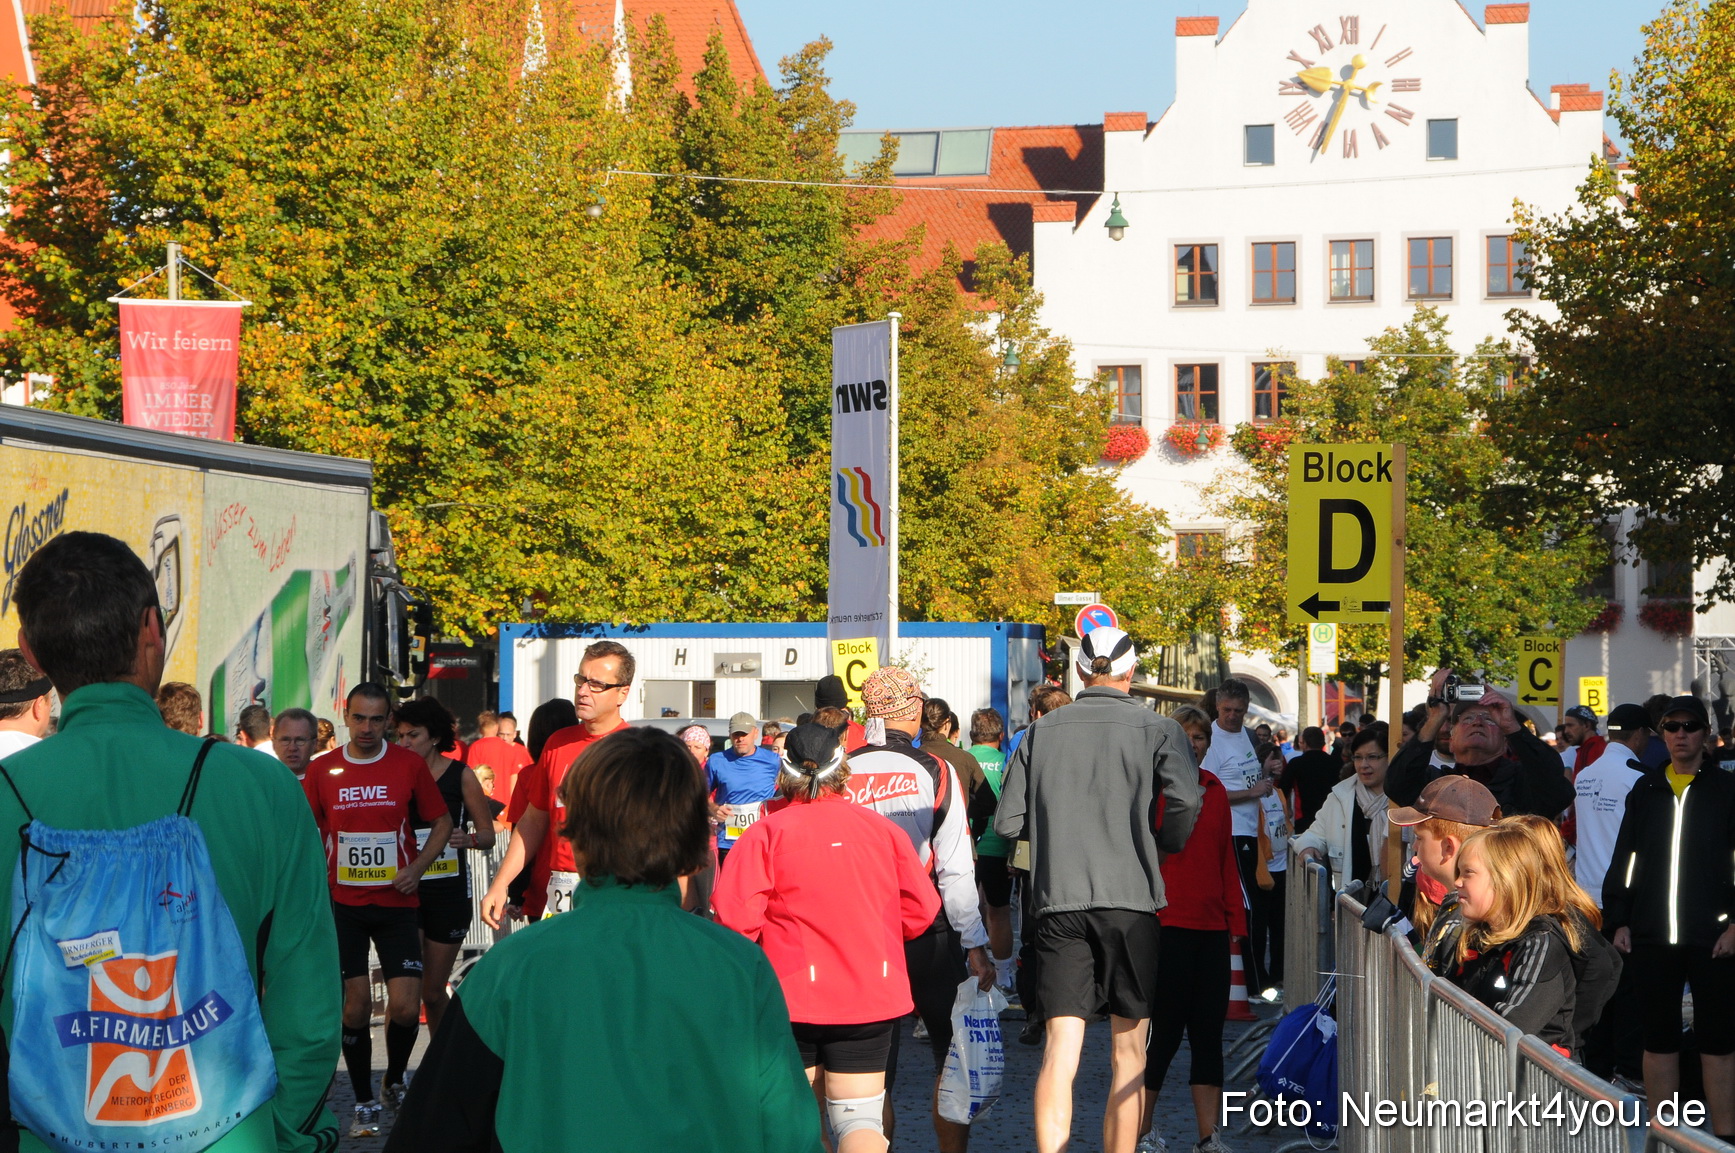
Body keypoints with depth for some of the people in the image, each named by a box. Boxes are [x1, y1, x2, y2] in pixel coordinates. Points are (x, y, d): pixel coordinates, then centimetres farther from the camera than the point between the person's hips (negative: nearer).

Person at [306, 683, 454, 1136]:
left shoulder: (409, 764, -1)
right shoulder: (322, 770, 2)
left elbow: (442, 822, 7)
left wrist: (417, 867, -7)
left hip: (396, 902, -1)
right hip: (341, 905, 1)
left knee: (405, 1007, -8)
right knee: (355, 1007, 1)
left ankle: (395, 1081, 20)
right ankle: (364, 1103, 15)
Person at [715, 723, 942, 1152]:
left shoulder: (764, 834, -8)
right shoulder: (882, 828, 1)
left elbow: (735, 919, -15)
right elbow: (921, 910, 4)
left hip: (790, 997, -1)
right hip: (871, 995, 1)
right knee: (860, 1118, -1)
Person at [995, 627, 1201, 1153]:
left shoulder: (1041, 731, 8)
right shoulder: (1157, 729, 1)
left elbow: (1008, 822, 5)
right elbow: (1185, 801, -16)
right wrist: (1167, 843, 4)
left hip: (1058, 899, 2)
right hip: (1130, 897, -2)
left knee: (1060, 1049, -2)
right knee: (1128, 1051, 8)